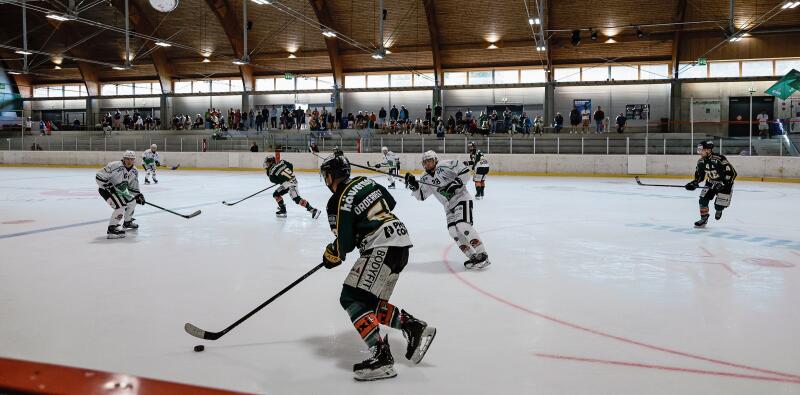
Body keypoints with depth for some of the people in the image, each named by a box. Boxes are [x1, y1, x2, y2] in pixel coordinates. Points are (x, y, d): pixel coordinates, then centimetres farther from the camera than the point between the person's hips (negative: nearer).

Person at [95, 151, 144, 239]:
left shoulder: (134, 171, -1)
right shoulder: (115, 166, -27)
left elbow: (133, 187, 9)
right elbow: (99, 176, -26)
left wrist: (138, 195, -5)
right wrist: (108, 185, -30)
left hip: (120, 191, 9)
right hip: (106, 190, -9)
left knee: (132, 202, 15)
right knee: (121, 206, -24)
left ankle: (127, 222, 37)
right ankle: (111, 230, -21)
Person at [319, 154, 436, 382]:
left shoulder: (338, 202, -10)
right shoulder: (365, 182, 14)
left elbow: (344, 243, -10)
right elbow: (390, 202, 25)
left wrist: (331, 256, 11)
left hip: (382, 248, -10)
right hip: (400, 243, 10)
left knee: (351, 299, -11)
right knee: (372, 303, 16)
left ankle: (382, 357, -17)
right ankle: (415, 327, 8)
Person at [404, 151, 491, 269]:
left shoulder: (446, 165, -10)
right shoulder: (426, 179, 10)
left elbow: (465, 172, -9)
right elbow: (420, 195, 6)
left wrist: (457, 182, -22)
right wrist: (413, 184, -10)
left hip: (462, 198, -7)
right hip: (449, 207, 7)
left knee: (463, 226, -23)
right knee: (453, 231, -10)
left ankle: (482, 255, -21)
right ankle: (473, 256, -4)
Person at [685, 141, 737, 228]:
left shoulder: (719, 159, -32)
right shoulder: (701, 161, -7)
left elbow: (732, 173, -30)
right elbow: (699, 175, 8)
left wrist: (723, 184, -35)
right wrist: (694, 183, -8)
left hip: (724, 184, -6)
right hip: (710, 183, 6)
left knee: (719, 205, -9)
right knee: (703, 199, -7)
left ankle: (718, 210, 31)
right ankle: (703, 219, 11)